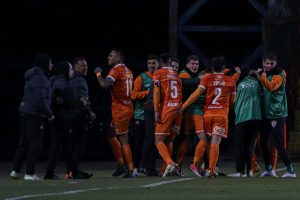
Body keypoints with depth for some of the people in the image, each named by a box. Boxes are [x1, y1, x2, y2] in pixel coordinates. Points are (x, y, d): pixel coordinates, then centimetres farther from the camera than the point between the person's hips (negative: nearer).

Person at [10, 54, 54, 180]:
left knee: (24, 142, 13)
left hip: (25, 112, 10)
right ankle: (30, 173, -3)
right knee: (35, 143, -4)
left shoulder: (32, 77, 17)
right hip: (34, 114, -10)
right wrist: (49, 114, -14)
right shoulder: (40, 79, -15)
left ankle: (16, 170, 13)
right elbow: (40, 100, -23)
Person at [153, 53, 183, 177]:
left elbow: (157, 93, -9)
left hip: (166, 109, -5)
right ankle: (167, 168, 9)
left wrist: (156, 111, -11)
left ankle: (170, 163, -24)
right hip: (178, 109, 5)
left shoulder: (158, 74, 0)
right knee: (169, 140, 13)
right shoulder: (177, 74, 16)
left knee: (159, 140, -3)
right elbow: (181, 94, 16)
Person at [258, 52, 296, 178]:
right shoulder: (264, 74, 12)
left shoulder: (279, 75, -11)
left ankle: (290, 170, -9)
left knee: (278, 142, -13)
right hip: (266, 114, 8)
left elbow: (271, 87, -28)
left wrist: (263, 76, -26)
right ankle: (268, 169, 22)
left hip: (277, 114, -8)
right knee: (263, 141, 10)